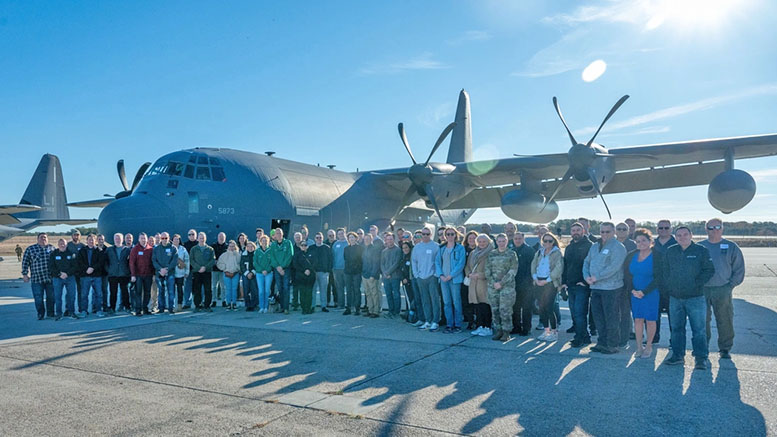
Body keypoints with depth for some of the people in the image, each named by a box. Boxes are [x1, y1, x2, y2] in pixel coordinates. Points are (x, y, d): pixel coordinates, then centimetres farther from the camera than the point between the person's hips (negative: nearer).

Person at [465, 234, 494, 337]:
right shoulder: (472, 253, 17)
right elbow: (467, 266, 21)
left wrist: (479, 275, -15)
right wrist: (469, 274, 1)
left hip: (485, 283, -6)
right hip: (474, 284, 6)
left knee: (486, 307, -6)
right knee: (477, 307, 7)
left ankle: (488, 328, 1)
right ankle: (480, 327, 15)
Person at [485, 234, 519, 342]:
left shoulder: (512, 254, 0)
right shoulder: (491, 254, 10)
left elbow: (513, 271, -6)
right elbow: (487, 269, 8)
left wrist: (501, 282, -12)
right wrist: (493, 282, -6)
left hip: (507, 286, -4)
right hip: (492, 286, 4)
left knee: (505, 310, -6)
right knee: (494, 309, 5)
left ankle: (506, 333, 4)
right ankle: (498, 331, 15)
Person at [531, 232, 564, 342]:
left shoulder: (557, 253, -3)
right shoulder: (539, 252, 15)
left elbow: (558, 269, -11)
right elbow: (533, 265, 14)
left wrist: (547, 280, -13)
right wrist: (535, 278, -2)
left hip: (551, 283, -6)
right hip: (539, 282, 6)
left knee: (549, 308, -10)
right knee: (541, 307, 6)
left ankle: (554, 332, 2)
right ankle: (546, 330, 17)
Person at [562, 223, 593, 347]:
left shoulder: (589, 246, -5)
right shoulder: (569, 247, 17)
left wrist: (585, 281, -16)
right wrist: (563, 282, 12)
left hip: (582, 285, -7)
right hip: (570, 285, 7)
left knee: (579, 312, -10)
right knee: (574, 312, 10)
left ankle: (580, 338, -1)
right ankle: (585, 337, 20)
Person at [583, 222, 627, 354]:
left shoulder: (618, 247, -9)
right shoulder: (594, 246, 16)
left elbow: (614, 267, -19)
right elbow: (586, 262, 16)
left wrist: (596, 277, -18)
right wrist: (586, 276, -2)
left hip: (611, 288, -7)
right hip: (595, 288, 7)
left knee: (611, 318, 0)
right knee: (598, 317, 12)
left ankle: (612, 345, 9)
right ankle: (602, 342, 23)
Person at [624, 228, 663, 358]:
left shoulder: (657, 256, -7)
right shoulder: (631, 255, 6)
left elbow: (658, 278, -10)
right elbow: (626, 275, 8)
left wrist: (644, 292, -14)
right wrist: (632, 290, -6)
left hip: (651, 293, -4)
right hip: (635, 293, 4)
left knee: (650, 320, 2)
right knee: (637, 319, 6)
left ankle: (649, 346, 17)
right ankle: (639, 347, 15)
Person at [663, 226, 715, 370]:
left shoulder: (701, 250, -3)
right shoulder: (670, 252, 8)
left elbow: (710, 270, -4)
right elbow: (665, 272, 13)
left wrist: (697, 284, -11)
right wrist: (669, 286, 3)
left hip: (695, 297, -4)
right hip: (675, 298, 4)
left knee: (698, 329, 1)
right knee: (676, 328, 11)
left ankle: (701, 358, 11)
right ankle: (678, 355, 21)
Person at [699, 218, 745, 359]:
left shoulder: (731, 247, 5)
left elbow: (739, 269, 7)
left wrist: (731, 285, -3)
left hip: (723, 290, 0)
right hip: (702, 290, 1)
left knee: (725, 320, 3)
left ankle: (725, 349, 16)